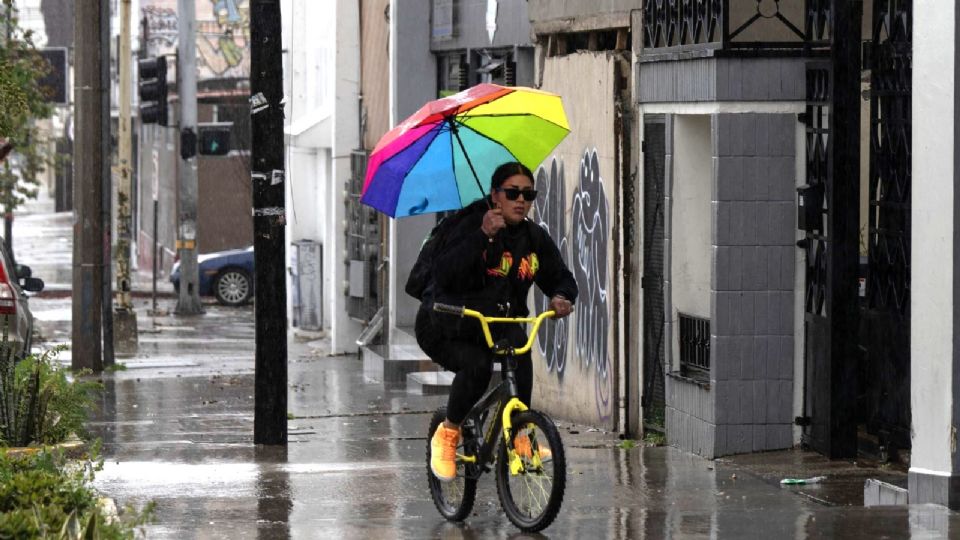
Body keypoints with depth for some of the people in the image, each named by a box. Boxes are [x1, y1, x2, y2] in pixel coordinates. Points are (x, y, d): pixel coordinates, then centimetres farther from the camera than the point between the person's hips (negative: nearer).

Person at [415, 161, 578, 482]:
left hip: (496, 324, 4)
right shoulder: (471, 225, -17)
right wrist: (483, 236, -40)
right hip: (445, 330, -4)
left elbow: (561, 277, 9)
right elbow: (443, 275, -31)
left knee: (517, 342, -31)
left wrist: (562, 297, -17)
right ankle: (447, 435, -6)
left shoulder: (535, 238, 1)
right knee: (476, 365, -33)